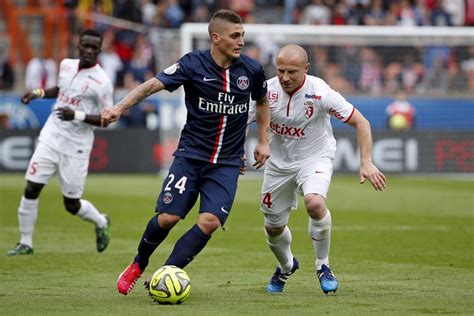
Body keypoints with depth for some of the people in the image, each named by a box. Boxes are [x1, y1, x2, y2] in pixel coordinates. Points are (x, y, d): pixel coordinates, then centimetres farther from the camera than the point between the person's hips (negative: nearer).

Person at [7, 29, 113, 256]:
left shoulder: (101, 82, -14)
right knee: (31, 189, -4)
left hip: (76, 147, -5)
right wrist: (38, 93, 7)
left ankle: (101, 223, 34)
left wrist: (77, 115, -26)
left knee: (72, 205, 2)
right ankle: (25, 243, 9)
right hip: (50, 137, 5)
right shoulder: (66, 65, 5)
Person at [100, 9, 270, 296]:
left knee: (210, 221, -16)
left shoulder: (252, 69, -1)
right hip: (191, 154, -2)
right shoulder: (194, 65, -10)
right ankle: (138, 265, 19)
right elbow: (153, 84, -17)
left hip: (228, 162, 2)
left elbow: (263, 102, 20)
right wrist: (120, 107, -31)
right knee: (168, 217, -10)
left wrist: (264, 141, 14)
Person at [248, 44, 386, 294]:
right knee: (273, 227, 10)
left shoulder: (320, 93, -23)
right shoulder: (267, 91, -17)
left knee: (314, 202, -33)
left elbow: (360, 123, -16)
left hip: (315, 158, -3)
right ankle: (286, 266, 45)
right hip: (278, 162, 3)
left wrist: (366, 163, -24)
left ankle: (323, 265, -10)